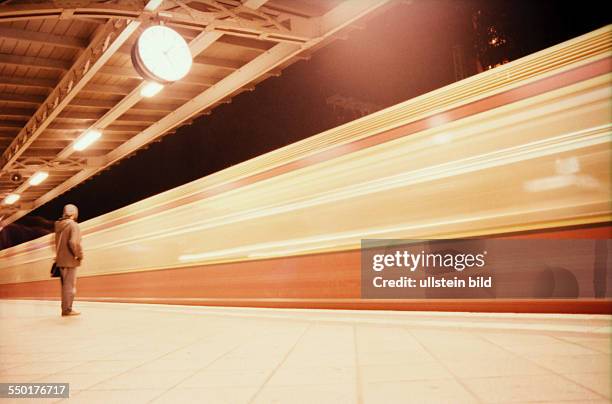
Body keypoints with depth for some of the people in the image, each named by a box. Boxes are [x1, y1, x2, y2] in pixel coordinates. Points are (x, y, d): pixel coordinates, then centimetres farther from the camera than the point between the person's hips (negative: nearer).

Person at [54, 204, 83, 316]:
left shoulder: (59, 225, 8)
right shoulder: (73, 225, -15)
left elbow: (57, 243, 13)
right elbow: (73, 242, -26)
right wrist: (79, 255, -15)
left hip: (61, 259, 8)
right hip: (70, 260, -8)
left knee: (65, 285, 16)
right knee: (70, 285, -2)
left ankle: (65, 308, 22)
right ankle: (67, 309, -1)